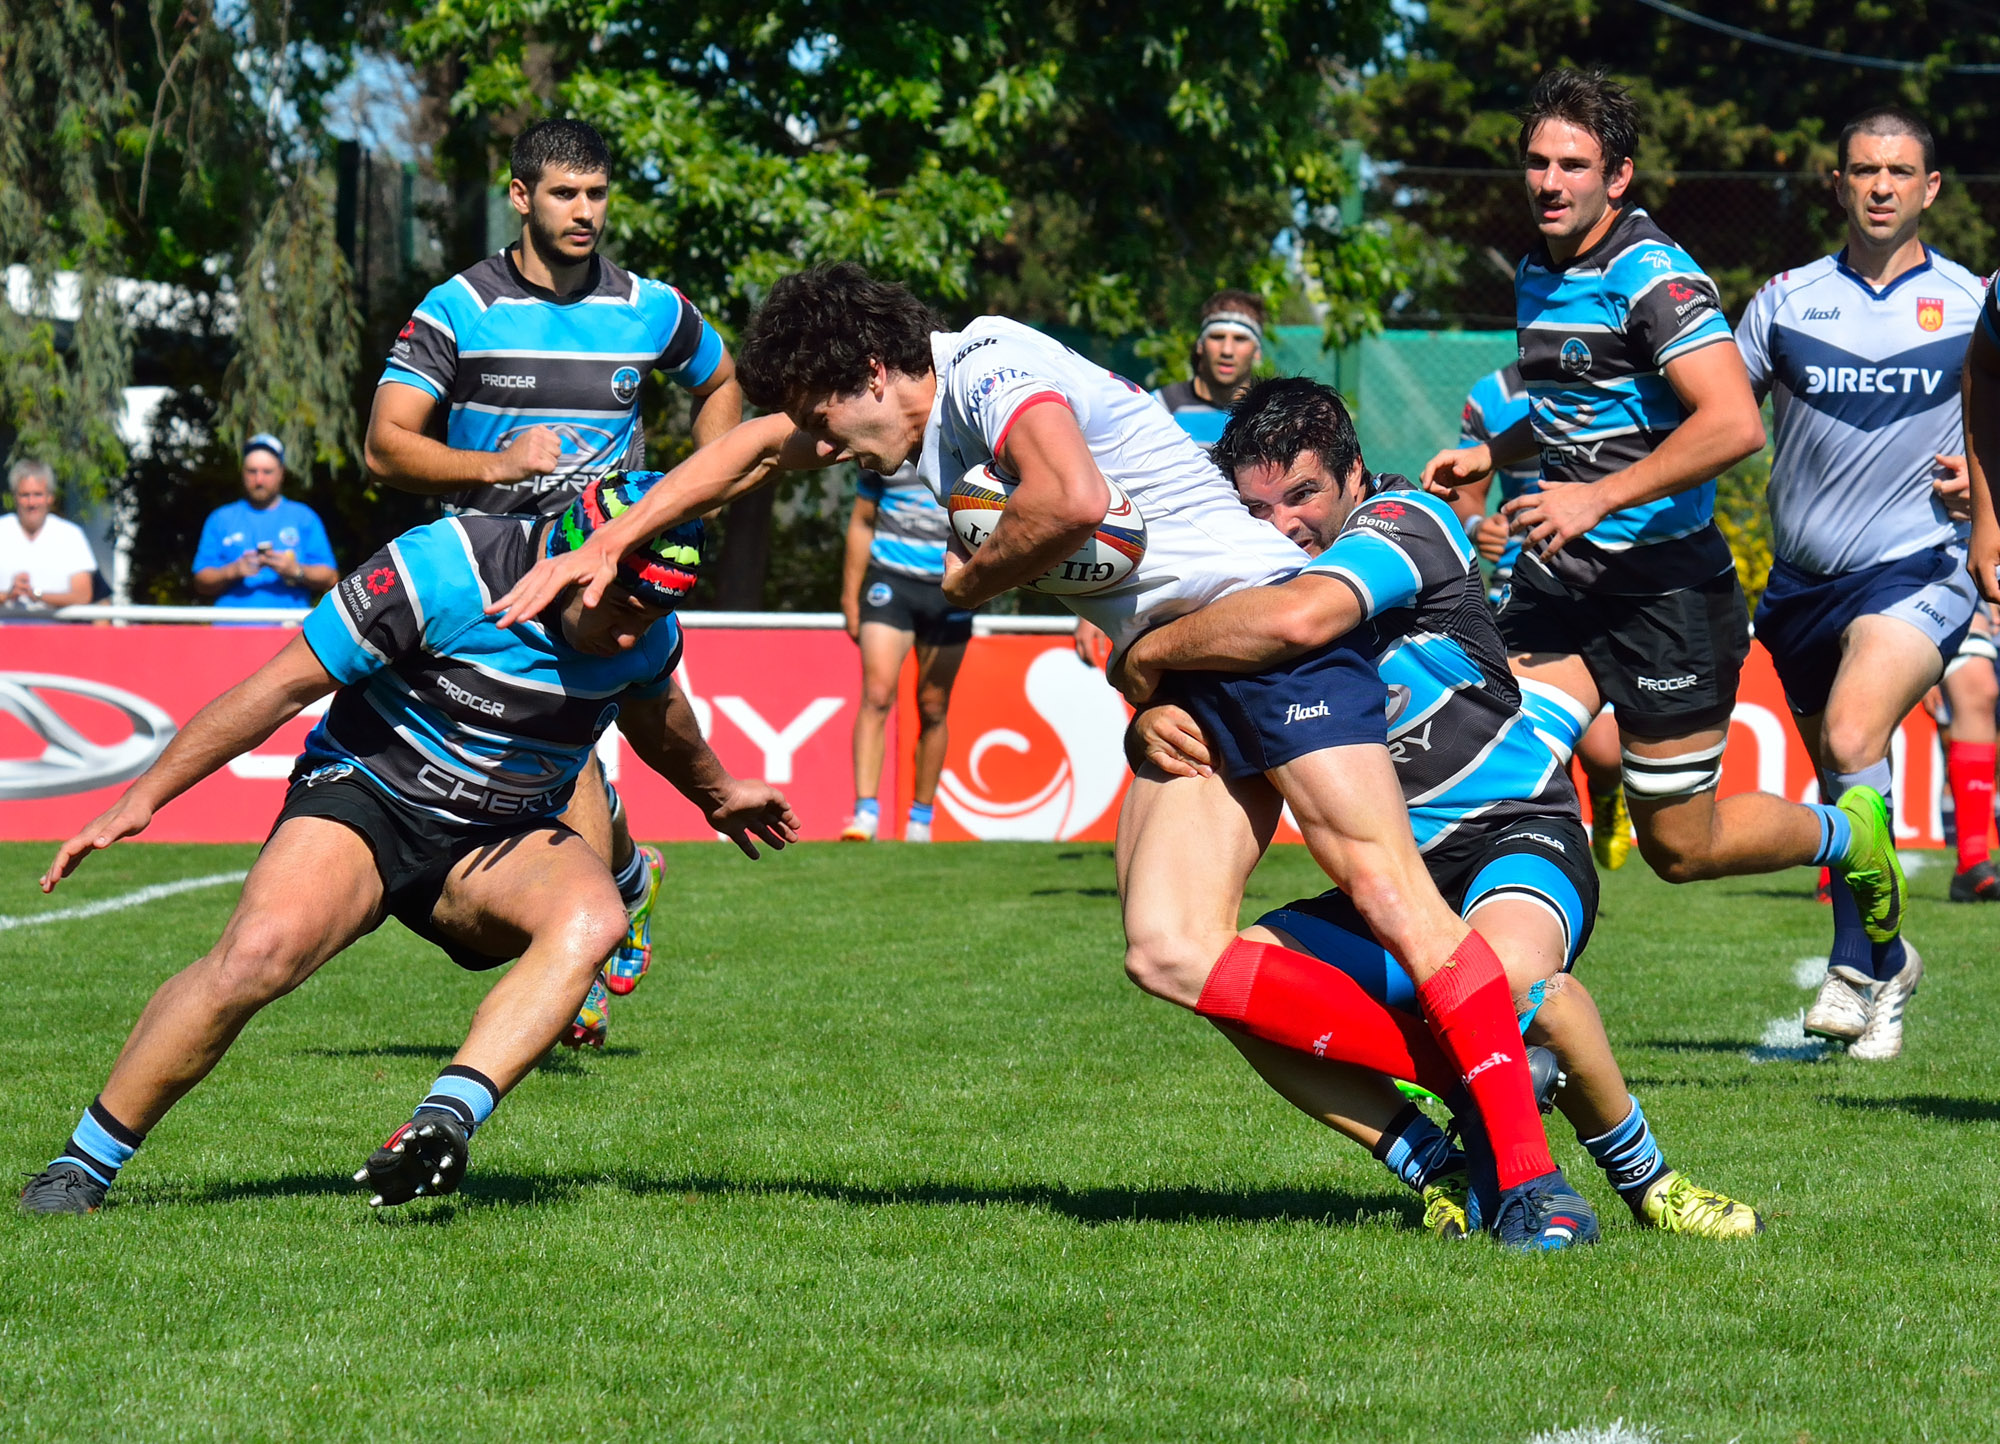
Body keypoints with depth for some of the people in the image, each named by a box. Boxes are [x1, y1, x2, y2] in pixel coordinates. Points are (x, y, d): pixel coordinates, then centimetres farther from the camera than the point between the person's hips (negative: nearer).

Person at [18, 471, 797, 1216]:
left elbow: (654, 713, 23)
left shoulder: (646, 633, -5)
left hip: (501, 836, 4)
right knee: (261, 949, -32)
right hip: (365, 794, -4)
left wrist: (718, 795, 41)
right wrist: (145, 795, -11)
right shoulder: (445, 569, -22)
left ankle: (445, 1119, -42)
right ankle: (82, 1166, -17)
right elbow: (283, 685, -14)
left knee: (592, 919, -30)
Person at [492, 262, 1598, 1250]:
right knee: (1169, 953, -9)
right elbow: (751, 449, 29)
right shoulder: (928, 401, 15)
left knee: (1389, 896, -18)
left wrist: (971, 578, -13)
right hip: (1175, 677, 10)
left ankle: (1529, 1174, -18)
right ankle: (1457, 1088, -8)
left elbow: (1070, 500, -33)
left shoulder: (991, 368, -13)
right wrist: (606, 546, 27)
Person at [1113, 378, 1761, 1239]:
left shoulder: (1405, 522, -14)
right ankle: (1443, 1171, -10)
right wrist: (1151, 722, -21)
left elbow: (1299, 619, -34)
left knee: (1504, 971, -39)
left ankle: (1644, 1177, -15)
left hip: (1516, 834, -7)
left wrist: (1148, 654, -21)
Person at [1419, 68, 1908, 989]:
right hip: (1559, 583, 7)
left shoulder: (1651, 276, -16)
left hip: (1667, 591, -7)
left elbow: (1734, 423, -28)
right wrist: (1492, 453, 16)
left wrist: (1598, 496, -29)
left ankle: (1850, 834, 30)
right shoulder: (1537, 277, 11)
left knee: (1682, 846, 2)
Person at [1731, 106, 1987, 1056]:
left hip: (1917, 572, -4)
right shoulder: (1785, 301, 7)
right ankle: (1887, 962, 31)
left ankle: (1855, 965, -24)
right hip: (1802, 582, 4)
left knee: (1852, 739, -27)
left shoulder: (1972, 306, 3)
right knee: (1841, 789, 11)